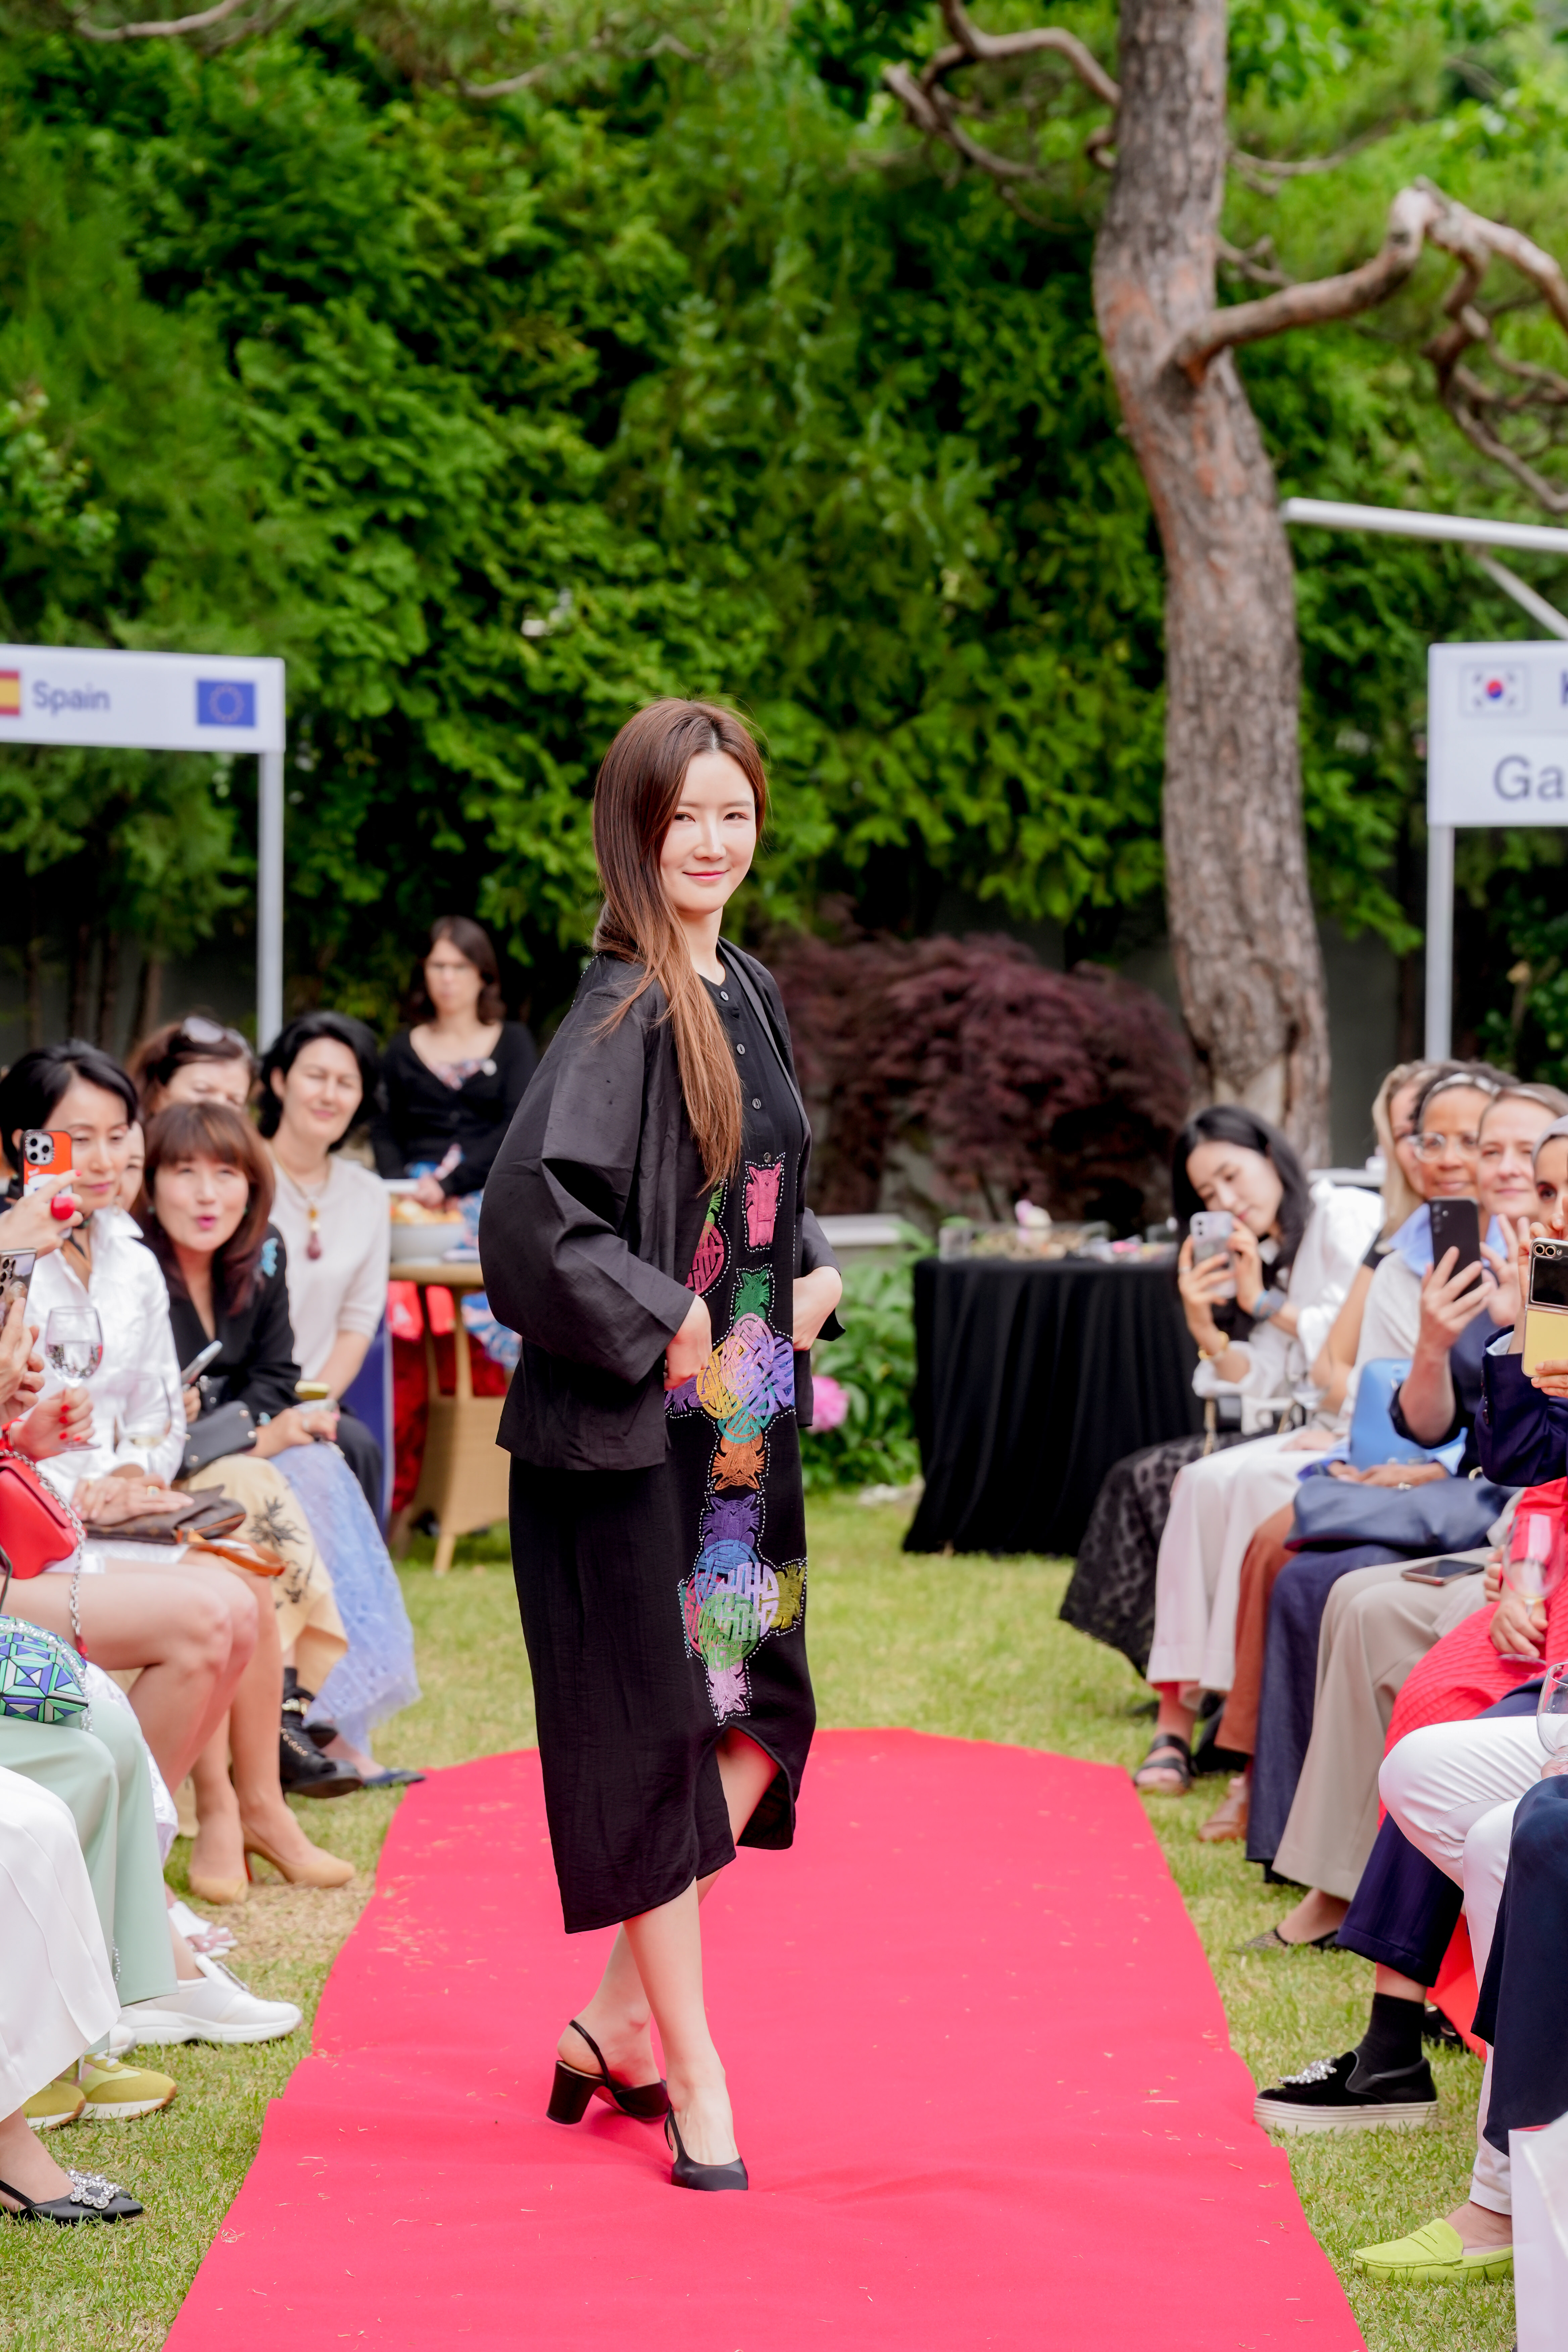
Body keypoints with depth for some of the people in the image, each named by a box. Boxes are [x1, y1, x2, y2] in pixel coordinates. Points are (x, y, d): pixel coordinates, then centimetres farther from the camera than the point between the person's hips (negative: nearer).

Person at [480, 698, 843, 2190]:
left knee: (756, 1712, 8)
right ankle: (692, 2083, 6)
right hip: (629, 1430, -8)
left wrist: (809, 1278, 6)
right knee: (654, 1732, -1)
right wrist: (661, 1320, -19)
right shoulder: (623, 1009, -15)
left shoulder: (749, 993, 10)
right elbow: (529, 1202, -25)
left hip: (741, 1414, 8)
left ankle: (619, 2026, 20)